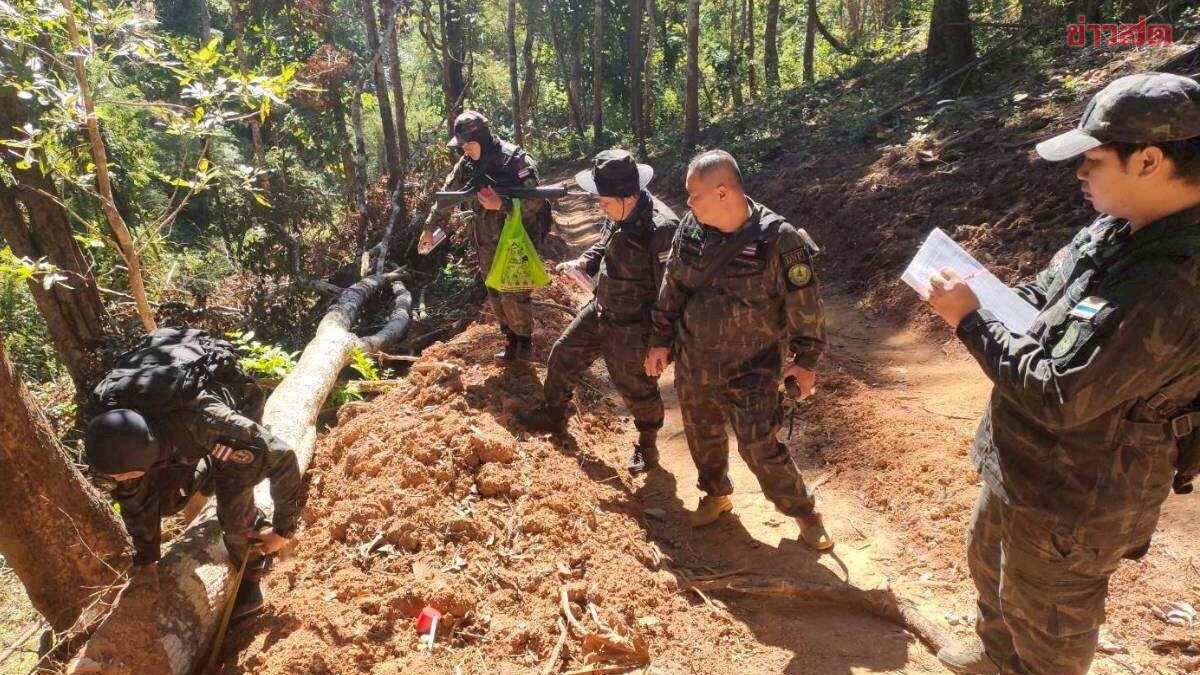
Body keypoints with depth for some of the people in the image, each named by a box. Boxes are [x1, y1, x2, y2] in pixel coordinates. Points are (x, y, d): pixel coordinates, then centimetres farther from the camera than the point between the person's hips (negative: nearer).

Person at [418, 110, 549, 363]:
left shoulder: (516, 160, -17)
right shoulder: (467, 164, 3)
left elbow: (535, 201, -20)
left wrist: (501, 204, -30)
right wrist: (429, 227, 18)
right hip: (487, 243, 6)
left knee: (514, 295, -5)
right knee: (496, 296, 12)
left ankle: (524, 340, 16)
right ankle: (511, 342, 27)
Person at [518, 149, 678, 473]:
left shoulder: (661, 228, -29)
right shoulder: (618, 214, -4)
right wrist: (581, 264, -2)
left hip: (632, 327, -8)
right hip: (600, 311, 8)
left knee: (637, 388, 11)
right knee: (563, 356, 20)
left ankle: (647, 446, 38)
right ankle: (553, 416, 45)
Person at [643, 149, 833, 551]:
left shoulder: (778, 240, -20)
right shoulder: (690, 229, -5)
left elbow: (804, 304, -10)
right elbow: (671, 289, 6)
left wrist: (806, 360, -6)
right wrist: (661, 341, 8)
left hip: (752, 370, -5)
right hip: (693, 365, 5)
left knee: (761, 449, -3)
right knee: (703, 438, 19)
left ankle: (803, 512, 22)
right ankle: (717, 495, 46)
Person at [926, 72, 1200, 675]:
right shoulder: (1117, 230, -2)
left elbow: (1058, 399, -33)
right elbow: (1041, 301, 12)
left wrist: (969, 319, -24)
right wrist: (973, 300, -7)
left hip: (1073, 500, -10)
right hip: (1021, 464, 10)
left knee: (1047, 623, 17)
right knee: (989, 561, 32)